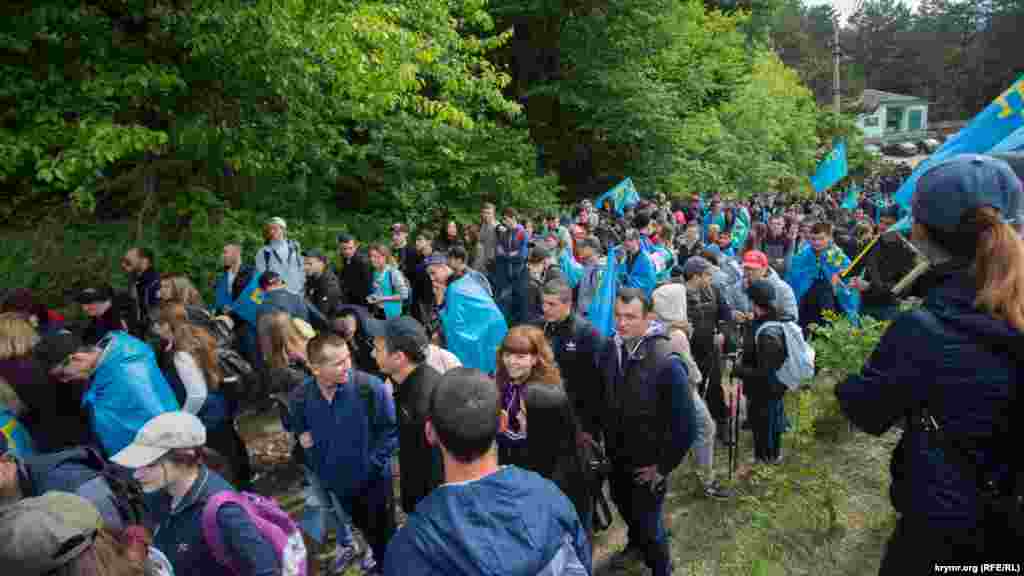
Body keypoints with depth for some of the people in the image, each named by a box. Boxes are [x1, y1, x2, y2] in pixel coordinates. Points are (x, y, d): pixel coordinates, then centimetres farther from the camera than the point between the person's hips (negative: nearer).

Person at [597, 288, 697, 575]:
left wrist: (663, 465, -17)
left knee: (648, 520, 8)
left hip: (648, 461, -6)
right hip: (616, 455, 6)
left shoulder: (667, 362, -28)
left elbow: (686, 423, -23)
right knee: (624, 505, 27)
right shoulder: (610, 350, -10)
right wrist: (605, 438, 6)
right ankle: (635, 544, 58)